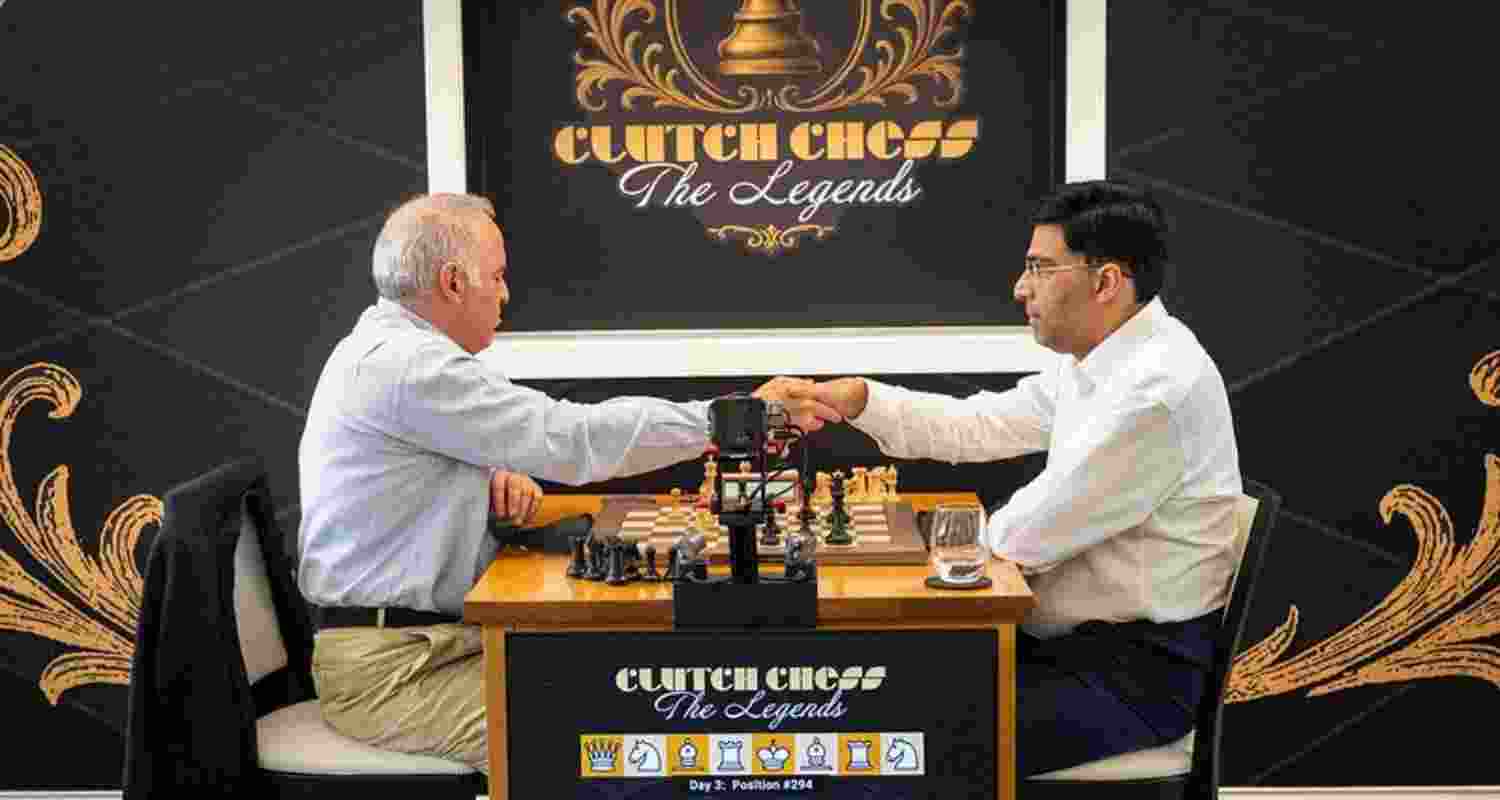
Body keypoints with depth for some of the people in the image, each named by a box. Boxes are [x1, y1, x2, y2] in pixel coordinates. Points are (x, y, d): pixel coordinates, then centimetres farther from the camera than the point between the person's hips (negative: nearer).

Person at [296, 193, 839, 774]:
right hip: (389, 672, -10)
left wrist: (496, 477, -1)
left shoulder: (384, 349, 14)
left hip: (422, 640, 10)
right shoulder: (408, 366, -20)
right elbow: (576, 439, -22)